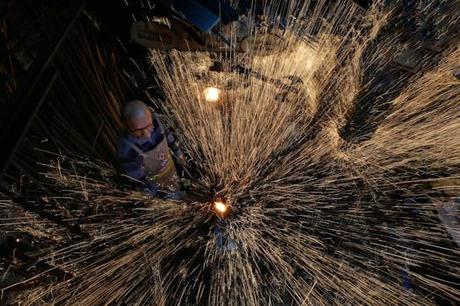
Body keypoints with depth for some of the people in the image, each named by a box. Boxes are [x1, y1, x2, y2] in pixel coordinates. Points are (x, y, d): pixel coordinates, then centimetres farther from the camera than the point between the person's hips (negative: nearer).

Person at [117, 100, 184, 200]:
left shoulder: (155, 121, -27)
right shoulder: (127, 150, -40)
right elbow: (138, 180, -26)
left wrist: (176, 150, 11)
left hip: (171, 170, 5)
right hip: (154, 182, -4)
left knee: (178, 195, 32)